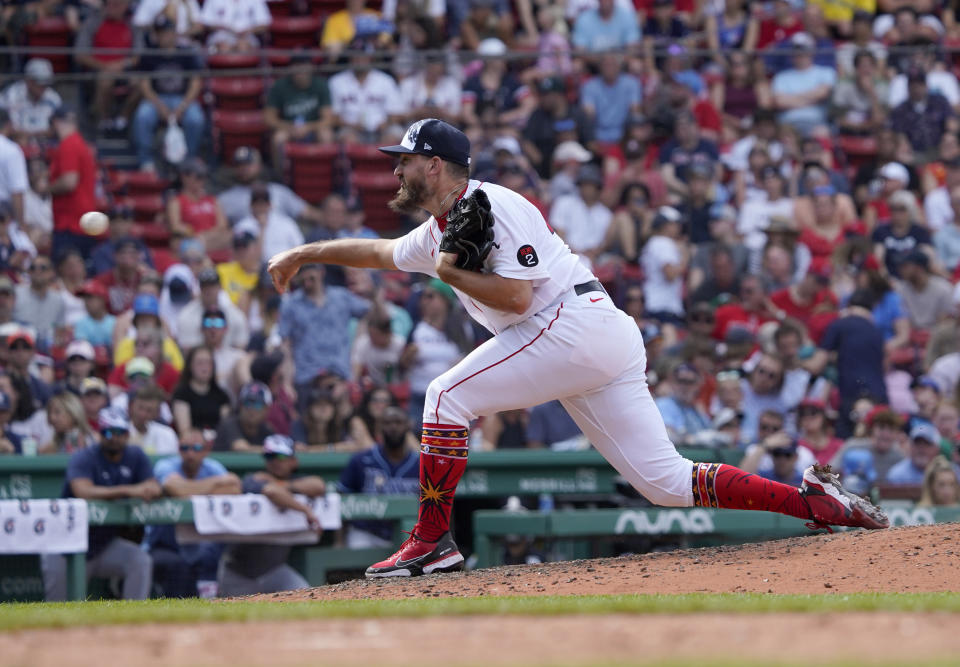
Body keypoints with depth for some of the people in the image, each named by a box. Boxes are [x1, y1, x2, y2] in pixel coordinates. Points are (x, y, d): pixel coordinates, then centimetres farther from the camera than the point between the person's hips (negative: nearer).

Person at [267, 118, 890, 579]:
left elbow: (516, 295, -18)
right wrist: (307, 254, 45)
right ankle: (815, 499, -1)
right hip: (605, 345, 10)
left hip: (577, 322, -10)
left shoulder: (492, 205, -7)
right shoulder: (439, 231, 22)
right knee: (666, 481, 2)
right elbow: (378, 252, 40)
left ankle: (433, 541, -10)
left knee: (448, 395, -10)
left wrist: (449, 270, -6)